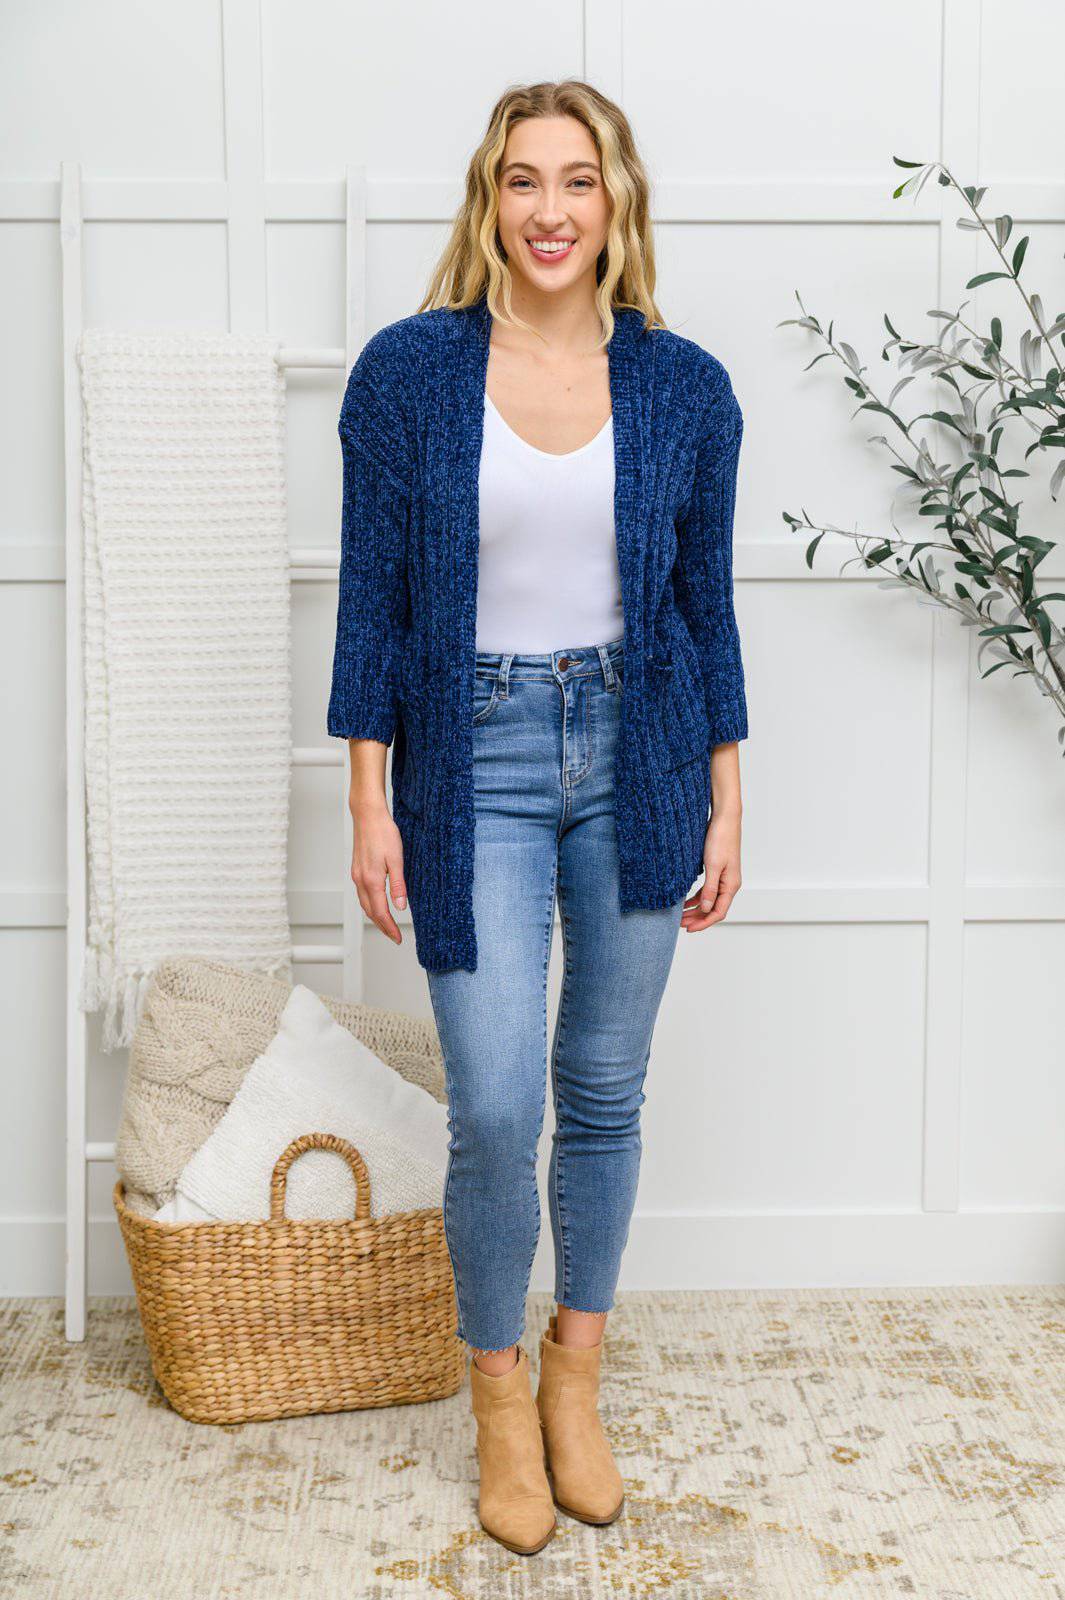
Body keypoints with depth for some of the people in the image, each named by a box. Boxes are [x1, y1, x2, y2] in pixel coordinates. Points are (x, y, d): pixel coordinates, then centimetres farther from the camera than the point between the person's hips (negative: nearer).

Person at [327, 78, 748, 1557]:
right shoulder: (407, 370, -3)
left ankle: (577, 1376, 32)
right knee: (495, 1113, -5)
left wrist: (724, 805, 5)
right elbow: (374, 593, -1)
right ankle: (499, 1389, 21)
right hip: (477, 761, -2)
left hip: (637, 755, 2)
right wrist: (372, 802, -5)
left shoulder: (684, 386, 1)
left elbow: (706, 601, 6)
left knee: (605, 1093, 11)